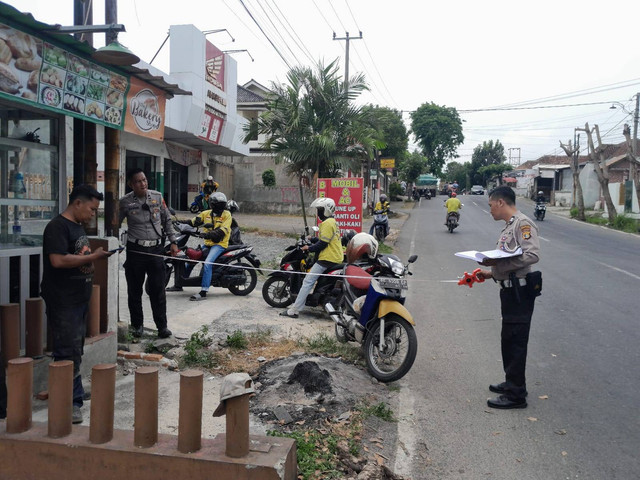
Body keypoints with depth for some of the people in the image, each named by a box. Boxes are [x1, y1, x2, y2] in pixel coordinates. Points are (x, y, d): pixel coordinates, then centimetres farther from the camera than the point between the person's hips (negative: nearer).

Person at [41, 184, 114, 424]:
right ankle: (70, 402, 0)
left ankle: (74, 395, 26)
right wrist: (92, 257, -20)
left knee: (75, 350, 16)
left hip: (79, 299, 10)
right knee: (69, 354, -7)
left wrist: (96, 256, 11)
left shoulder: (77, 226, 16)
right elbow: (58, 260, -25)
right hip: (64, 302, -10)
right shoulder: (57, 227, -14)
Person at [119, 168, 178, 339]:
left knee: (158, 290, 3)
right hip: (135, 250, -1)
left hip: (156, 249, 1)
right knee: (135, 291, 8)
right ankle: (137, 325, 22)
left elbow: (167, 220, 11)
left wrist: (173, 242, 7)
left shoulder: (157, 197, 5)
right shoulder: (125, 202, 0)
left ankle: (162, 326, 11)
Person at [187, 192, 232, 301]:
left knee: (207, 264, -25)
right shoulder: (206, 213, 10)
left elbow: (222, 231, -18)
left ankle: (203, 292, -24)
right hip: (207, 243, 6)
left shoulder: (226, 214, -6)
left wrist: (210, 234, -32)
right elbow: (194, 221, 5)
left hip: (219, 244, -6)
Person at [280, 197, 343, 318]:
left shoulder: (327, 223, -13)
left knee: (308, 281, -13)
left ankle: (294, 310, -15)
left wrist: (309, 248, -8)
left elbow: (323, 243, -18)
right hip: (337, 258, 11)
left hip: (328, 258, -11)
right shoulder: (332, 222, 20)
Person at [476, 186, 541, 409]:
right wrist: (492, 273, 12)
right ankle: (512, 383, 31)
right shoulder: (508, 227, 18)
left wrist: (498, 262, -26)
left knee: (515, 341, -6)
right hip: (509, 289, 10)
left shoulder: (523, 223, -13)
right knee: (509, 339, 18)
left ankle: (516, 394, 1)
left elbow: (532, 255, -26)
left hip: (519, 291, -10)